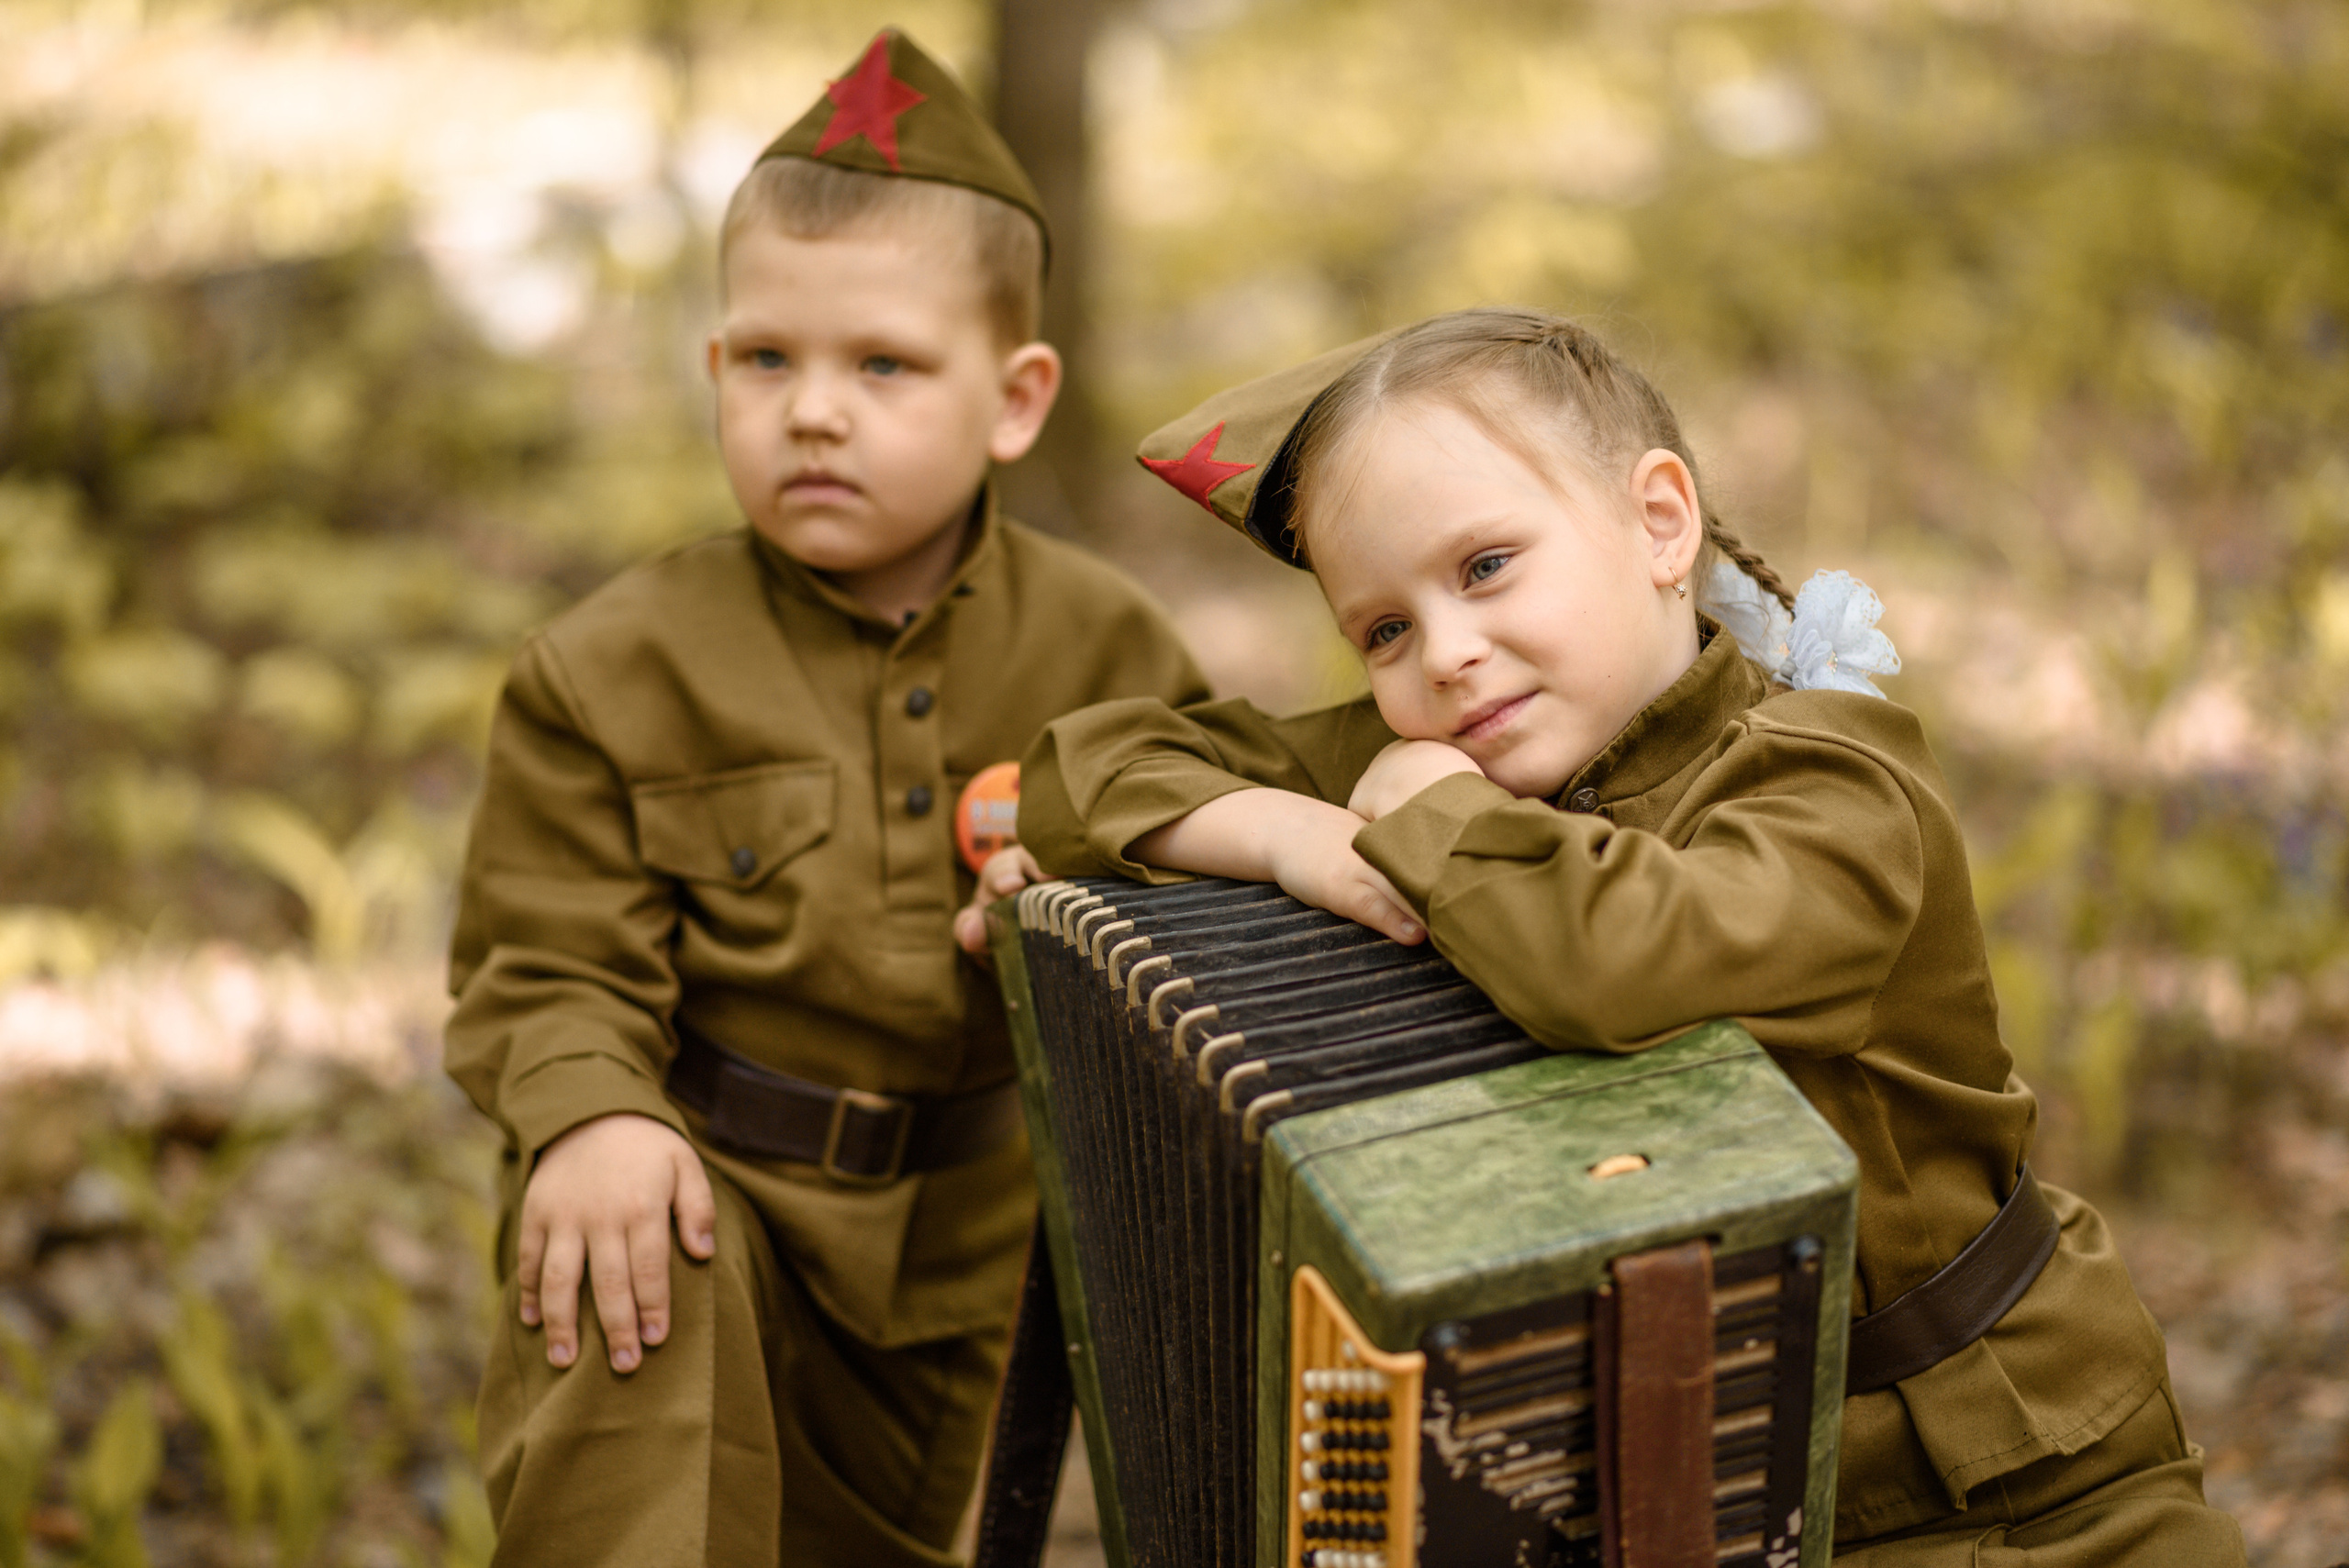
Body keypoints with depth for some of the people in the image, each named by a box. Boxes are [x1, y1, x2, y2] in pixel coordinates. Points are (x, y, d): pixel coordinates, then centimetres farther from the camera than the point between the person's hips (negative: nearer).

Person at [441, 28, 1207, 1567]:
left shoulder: (1100, 645, -5)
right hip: (708, 1171, -3)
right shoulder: (619, 670, -11)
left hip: (964, 1228, 3)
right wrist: (585, 1113, -30)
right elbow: (549, 961, -10)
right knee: (647, 1290, -36)